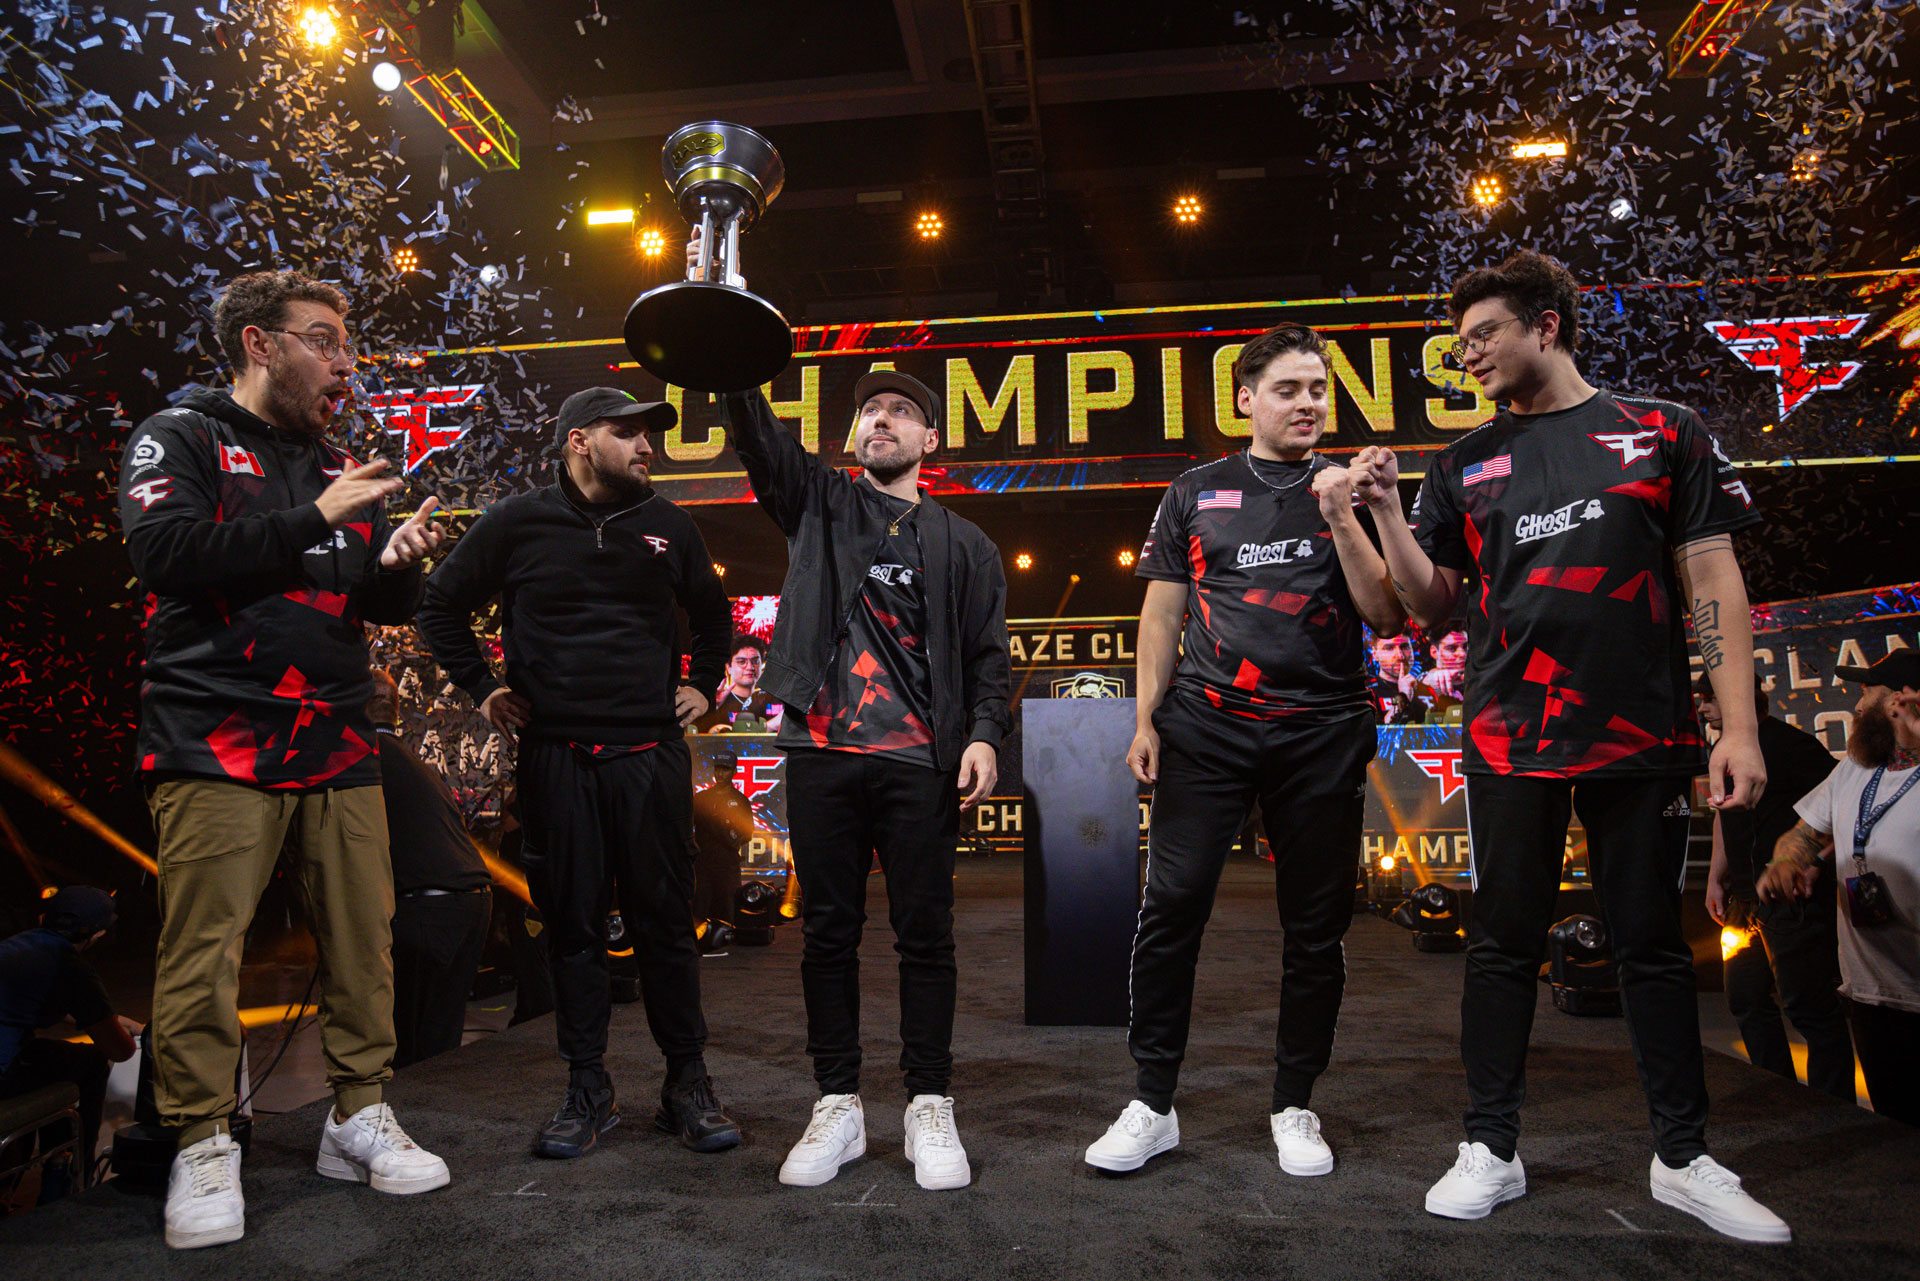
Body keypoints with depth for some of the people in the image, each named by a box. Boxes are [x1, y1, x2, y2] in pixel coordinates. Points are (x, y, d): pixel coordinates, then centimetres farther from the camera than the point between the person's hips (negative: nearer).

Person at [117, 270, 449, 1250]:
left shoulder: (341, 468, 19)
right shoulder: (183, 437, 4)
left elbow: (387, 607, 18)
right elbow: (166, 550, -14)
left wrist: (396, 563, -4)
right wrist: (314, 521, -13)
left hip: (337, 744, 5)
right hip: (217, 741, -5)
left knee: (363, 936, 5)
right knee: (204, 950, -3)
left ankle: (360, 1118, 18)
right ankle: (201, 1147, 12)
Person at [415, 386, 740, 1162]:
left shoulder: (668, 527, 9)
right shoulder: (518, 524, 3)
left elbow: (712, 611, 25)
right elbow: (442, 607, 13)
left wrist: (701, 685, 15)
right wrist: (481, 691, 7)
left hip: (652, 755, 1)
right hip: (556, 757, -1)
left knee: (666, 923, 5)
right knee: (572, 927, 6)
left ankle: (688, 1083, 17)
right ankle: (588, 1089, 19)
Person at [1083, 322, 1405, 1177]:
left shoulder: (1349, 493, 11)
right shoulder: (1194, 494, 12)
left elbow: (1386, 618, 3)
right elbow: (1163, 612, 10)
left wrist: (1341, 521, -8)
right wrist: (1146, 720, 3)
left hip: (1321, 734, 1)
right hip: (1206, 727, -1)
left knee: (1317, 927, 7)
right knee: (1170, 911, -6)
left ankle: (1294, 1106, 23)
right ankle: (1152, 1106, 7)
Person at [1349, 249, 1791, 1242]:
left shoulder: (1662, 433, 6)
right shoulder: (1462, 466, 10)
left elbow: (1713, 580, 2)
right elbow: (1431, 605, 8)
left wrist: (1739, 725, -5)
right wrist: (1386, 511, -6)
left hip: (1643, 736, -1)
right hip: (1510, 740, 1)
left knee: (1653, 943, 9)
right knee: (1505, 943, 6)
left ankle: (1684, 1157, 25)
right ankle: (1491, 1149, 18)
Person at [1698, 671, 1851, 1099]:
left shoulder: (1789, 743, -11)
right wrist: (1715, 878, 19)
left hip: (1794, 899, -9)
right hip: (1746, 897, 9)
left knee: (1810, 1007, -4)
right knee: (1745, 999, 14)